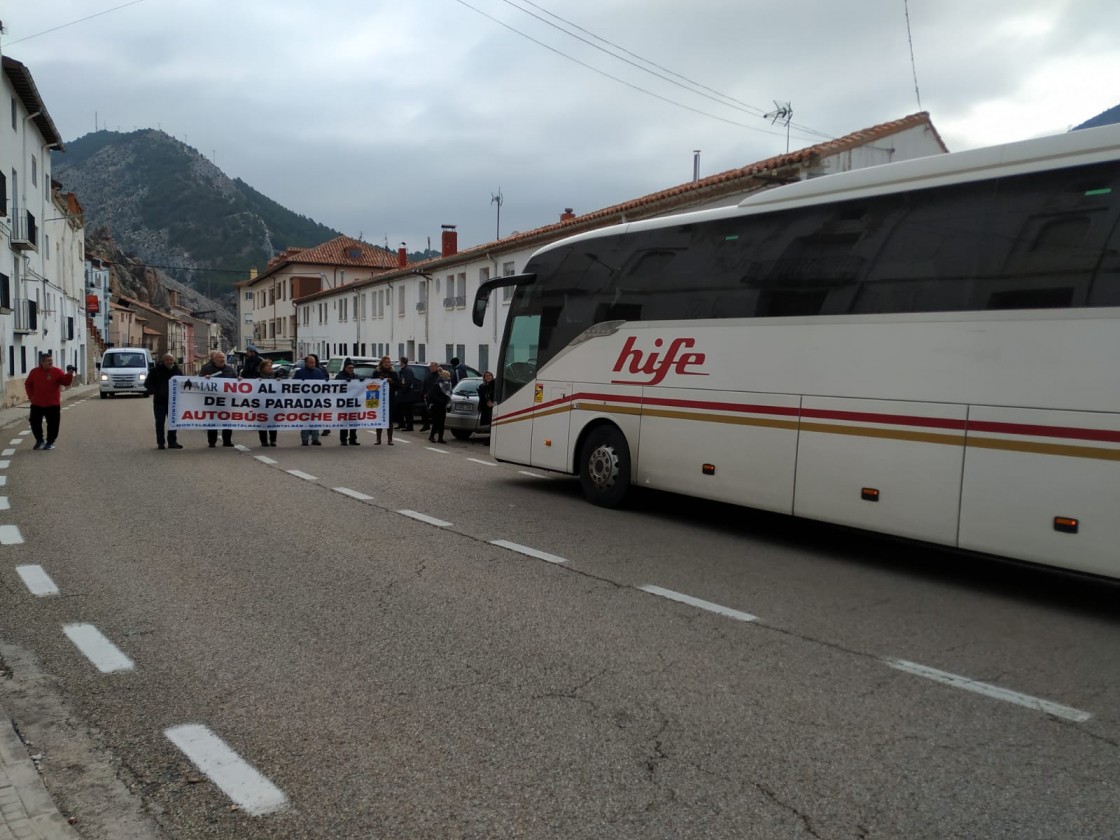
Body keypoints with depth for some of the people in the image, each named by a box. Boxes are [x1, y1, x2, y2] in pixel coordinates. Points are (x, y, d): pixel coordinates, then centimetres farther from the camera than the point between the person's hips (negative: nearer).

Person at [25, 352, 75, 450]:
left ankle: (50, 442, 12)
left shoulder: (57, 371, -5)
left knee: (53, 424, -1)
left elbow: (66, 382, -15)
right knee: (35, 422, 10)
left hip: (53, 404, -3)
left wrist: (69, 375, -33)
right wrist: (31, 396, 4)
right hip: (37, 404, 3)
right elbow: (28, 384, 14)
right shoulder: (34, 372, 4)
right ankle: (39, 440, 27)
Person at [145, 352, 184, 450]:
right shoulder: (156, 370, 0)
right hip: (159, 401, -3)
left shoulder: (177, 370, 8)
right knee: (160, 422, 1)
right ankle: (160, 443, 6)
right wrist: (155, 391, -14)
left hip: (173, 400, 3)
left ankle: (172, 442, 14)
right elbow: (147, 383, 0)